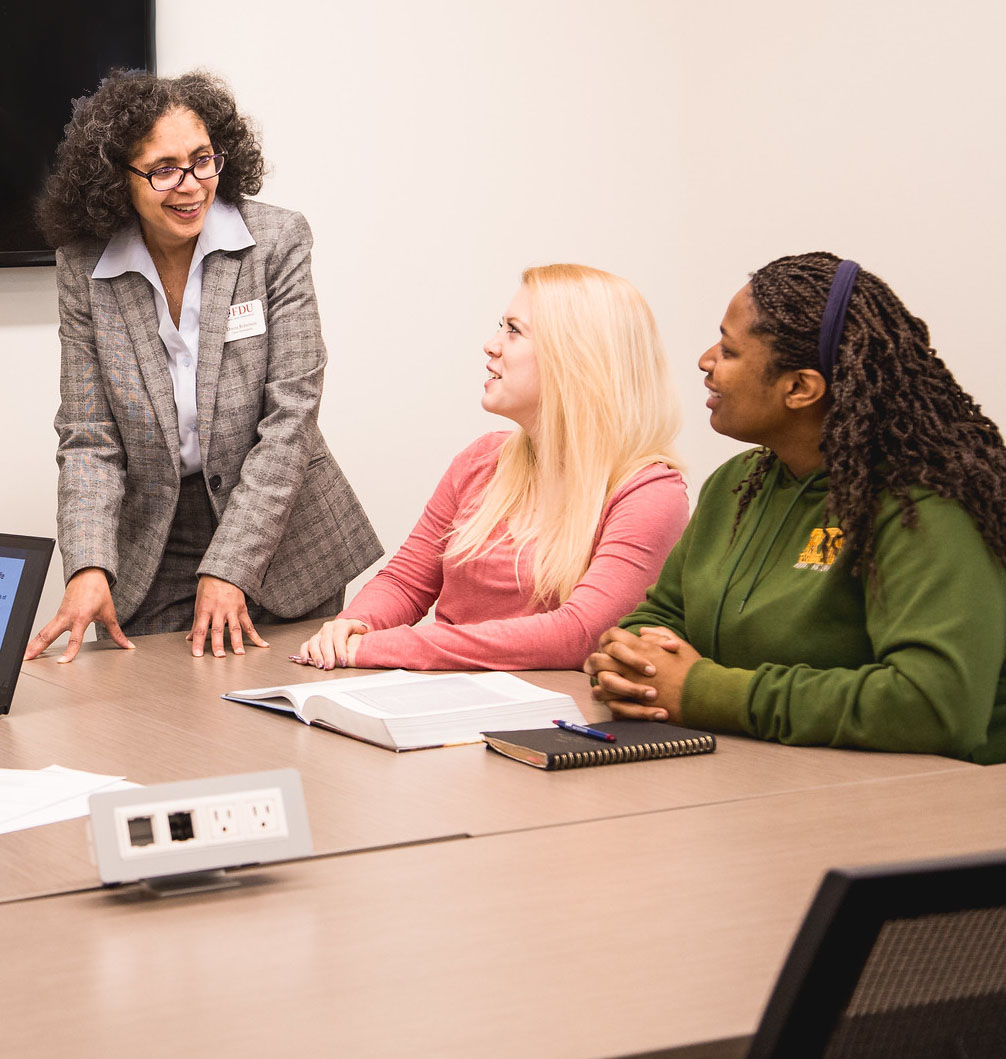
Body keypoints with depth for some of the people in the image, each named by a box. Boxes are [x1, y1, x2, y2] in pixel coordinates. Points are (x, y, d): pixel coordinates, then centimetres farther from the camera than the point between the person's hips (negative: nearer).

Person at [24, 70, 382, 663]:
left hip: (282, 544, -1)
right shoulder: (85, 265, -4)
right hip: (151, 559, 1)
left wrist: (228, 568, -19)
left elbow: (290, 416, -13)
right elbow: (89, 438, -4)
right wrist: (89, 567, -21)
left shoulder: (277, 241, -10)